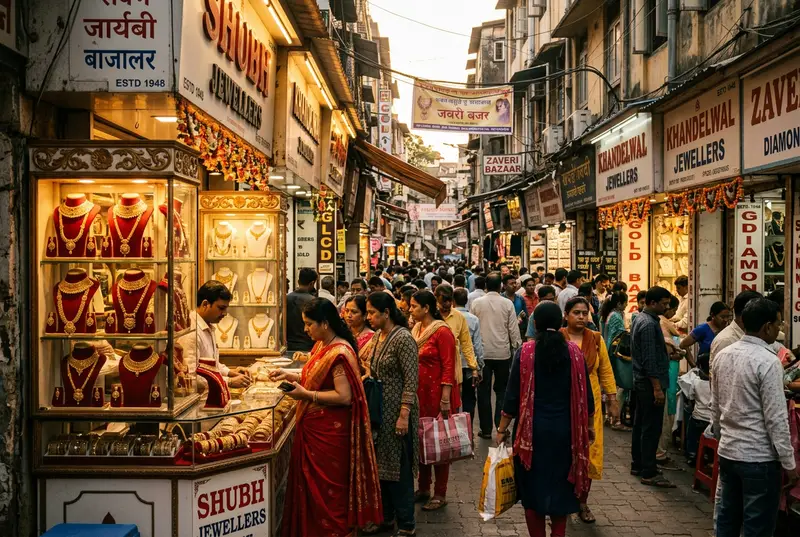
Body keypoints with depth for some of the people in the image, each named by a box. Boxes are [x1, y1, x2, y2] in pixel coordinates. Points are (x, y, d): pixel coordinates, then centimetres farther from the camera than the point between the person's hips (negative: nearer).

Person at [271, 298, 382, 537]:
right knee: (311, 483, 17)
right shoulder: (321, 346, 8)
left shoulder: (339, 353, -21)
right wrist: (290, 375, 6)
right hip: (314, 426, 9)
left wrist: (306, 395, -22)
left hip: (329, 431, -9)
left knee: (326, 487, 4)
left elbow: (344, 396, -24)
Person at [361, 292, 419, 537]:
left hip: (396, 411, -8)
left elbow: (411, 381, -19)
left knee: (398, 468, 2)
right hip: (379, 410, 8)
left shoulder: (403, 338, -18)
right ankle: (386, 516, 31)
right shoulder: (376, 336, 7)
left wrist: (404, 416, -21)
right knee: (380, 465, 16)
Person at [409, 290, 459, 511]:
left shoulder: (442, 331, -13)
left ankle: (440, 494, 14)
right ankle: (423, 488, 26)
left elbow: (448, 367, -15)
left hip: (436, 393, -7)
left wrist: (445, 400, -18)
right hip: (419, 393, 7)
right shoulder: (416, 329, 8)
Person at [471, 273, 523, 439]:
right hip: (502, 352, 0)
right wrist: (517, 346, 8)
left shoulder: (476, 303, -2)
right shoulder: (507, 304, -4)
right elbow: (513, 329, -3)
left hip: (482, 352, 0)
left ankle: (486, 429, 11)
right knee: (502, 391, 10)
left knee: (484, 391, 7)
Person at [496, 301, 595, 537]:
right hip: (564, 429, 2)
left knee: (533, 486, 13)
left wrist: (502, 429, 1)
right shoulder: (574, 351, -4)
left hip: (532, 429, -2)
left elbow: (513, 396, -8)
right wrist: (589, 426, 15)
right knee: (560, 486, 17)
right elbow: (584, 394, 2)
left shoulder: (525, 352, -10)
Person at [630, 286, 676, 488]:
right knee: (652, 427, -5)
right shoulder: (649, 324, -20)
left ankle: (638, 465, 25)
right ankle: (649, 473, 0)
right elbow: (650, 360, -23)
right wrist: (657, 388, -22)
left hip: (641, 381, 11)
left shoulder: (640, 319, 12)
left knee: (640, 424, 16)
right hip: (650, 382, -11)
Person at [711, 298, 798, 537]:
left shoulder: (722, 356, 4)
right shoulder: (768, 361, -17)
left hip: (727, 452, 7)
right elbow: (776, 418, -18)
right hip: (758, 457, -7)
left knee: (727, 518, 17)